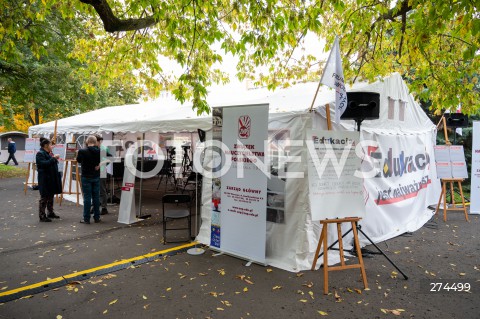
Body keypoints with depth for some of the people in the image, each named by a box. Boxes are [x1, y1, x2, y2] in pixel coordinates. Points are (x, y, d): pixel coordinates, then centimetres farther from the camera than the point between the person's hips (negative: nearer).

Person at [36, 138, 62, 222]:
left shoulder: (48, 153, 16)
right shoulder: (40, 154, -13)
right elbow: (44, 164, -26)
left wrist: (54, 158, 7)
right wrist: (53, 158, -25)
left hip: (51, 179, 10)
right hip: (45, 179, -9)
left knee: (51, 196, 17)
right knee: (44, 198, -4)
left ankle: (51, 213, 28)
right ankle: (42, 216, 3)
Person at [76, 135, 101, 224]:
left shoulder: (82, 151, -14)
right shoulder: (99, 151, -5)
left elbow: (78, 160, 5)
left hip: (86, 177, -3)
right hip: (96, 177, 3)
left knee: (87, 197, 2)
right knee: (96, 197, 10)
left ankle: (86, 218, 6)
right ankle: (97, 217, 17)